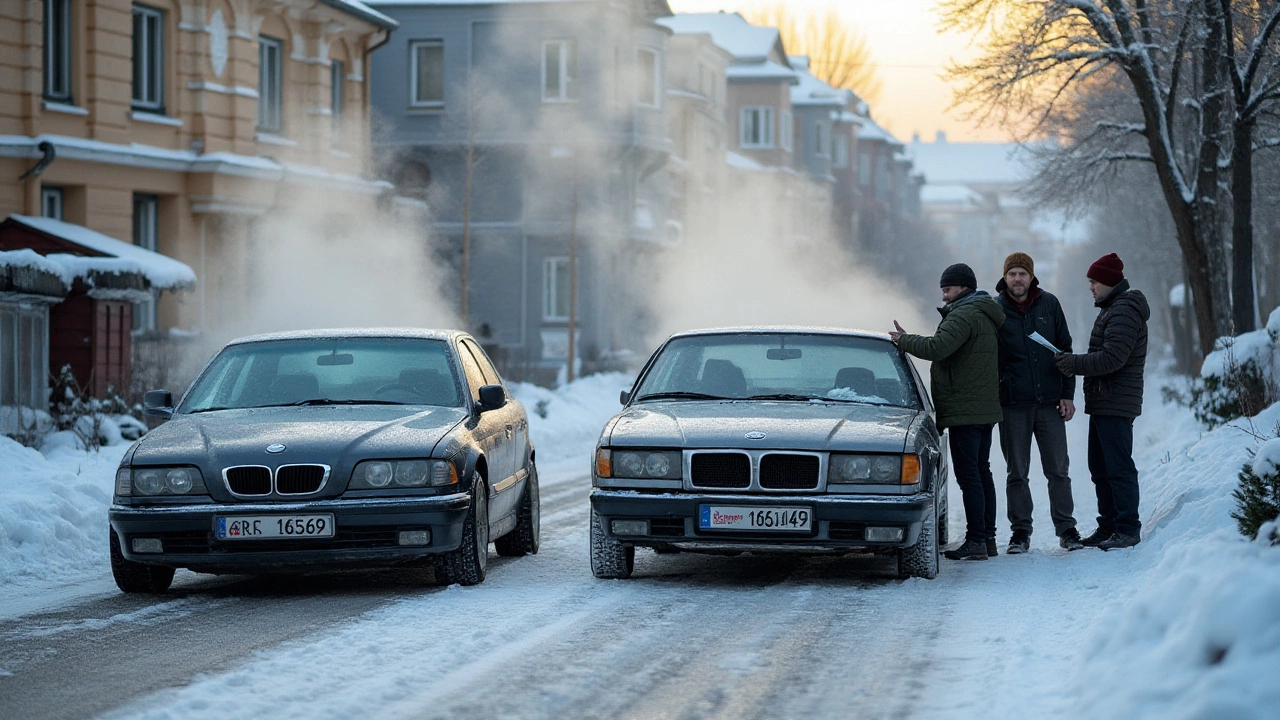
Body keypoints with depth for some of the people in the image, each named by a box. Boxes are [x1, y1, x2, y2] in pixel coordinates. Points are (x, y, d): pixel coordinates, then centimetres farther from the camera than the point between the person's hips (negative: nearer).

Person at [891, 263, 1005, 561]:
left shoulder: (964, 315, -14)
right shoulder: (986, 315, 20)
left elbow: (937, 348, -26)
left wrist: (904, 340, -13)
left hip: (964, 410, -11)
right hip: (984, 410, 11)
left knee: (968, 475, -10)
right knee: (981, 472, 14)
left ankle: (976, 541, -12)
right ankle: (988, 538, 18)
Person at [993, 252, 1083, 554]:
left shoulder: (1049, 304, 3)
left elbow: (1065, 349, 8)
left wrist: (1067, 394, 2)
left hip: (1050, 402, 1)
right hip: (1012, 404, -1)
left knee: (1058, 470, 3)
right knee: (1017, 473, 5)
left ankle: (1066, 529, 12)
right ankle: (1020, 532, 13)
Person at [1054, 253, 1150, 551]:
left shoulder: (1125, 311, -14)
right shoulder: (1111, 309, 20)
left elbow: (1112, 358, -23)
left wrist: (1074, 363, -17)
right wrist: (1073, 362, 8)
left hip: (1116, 404, -11)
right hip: (1103, 403, 11)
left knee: (1118, 468, -9)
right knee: (1100, 469, 14)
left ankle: (1128, 530, -8)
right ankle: (1108, 527, 21)